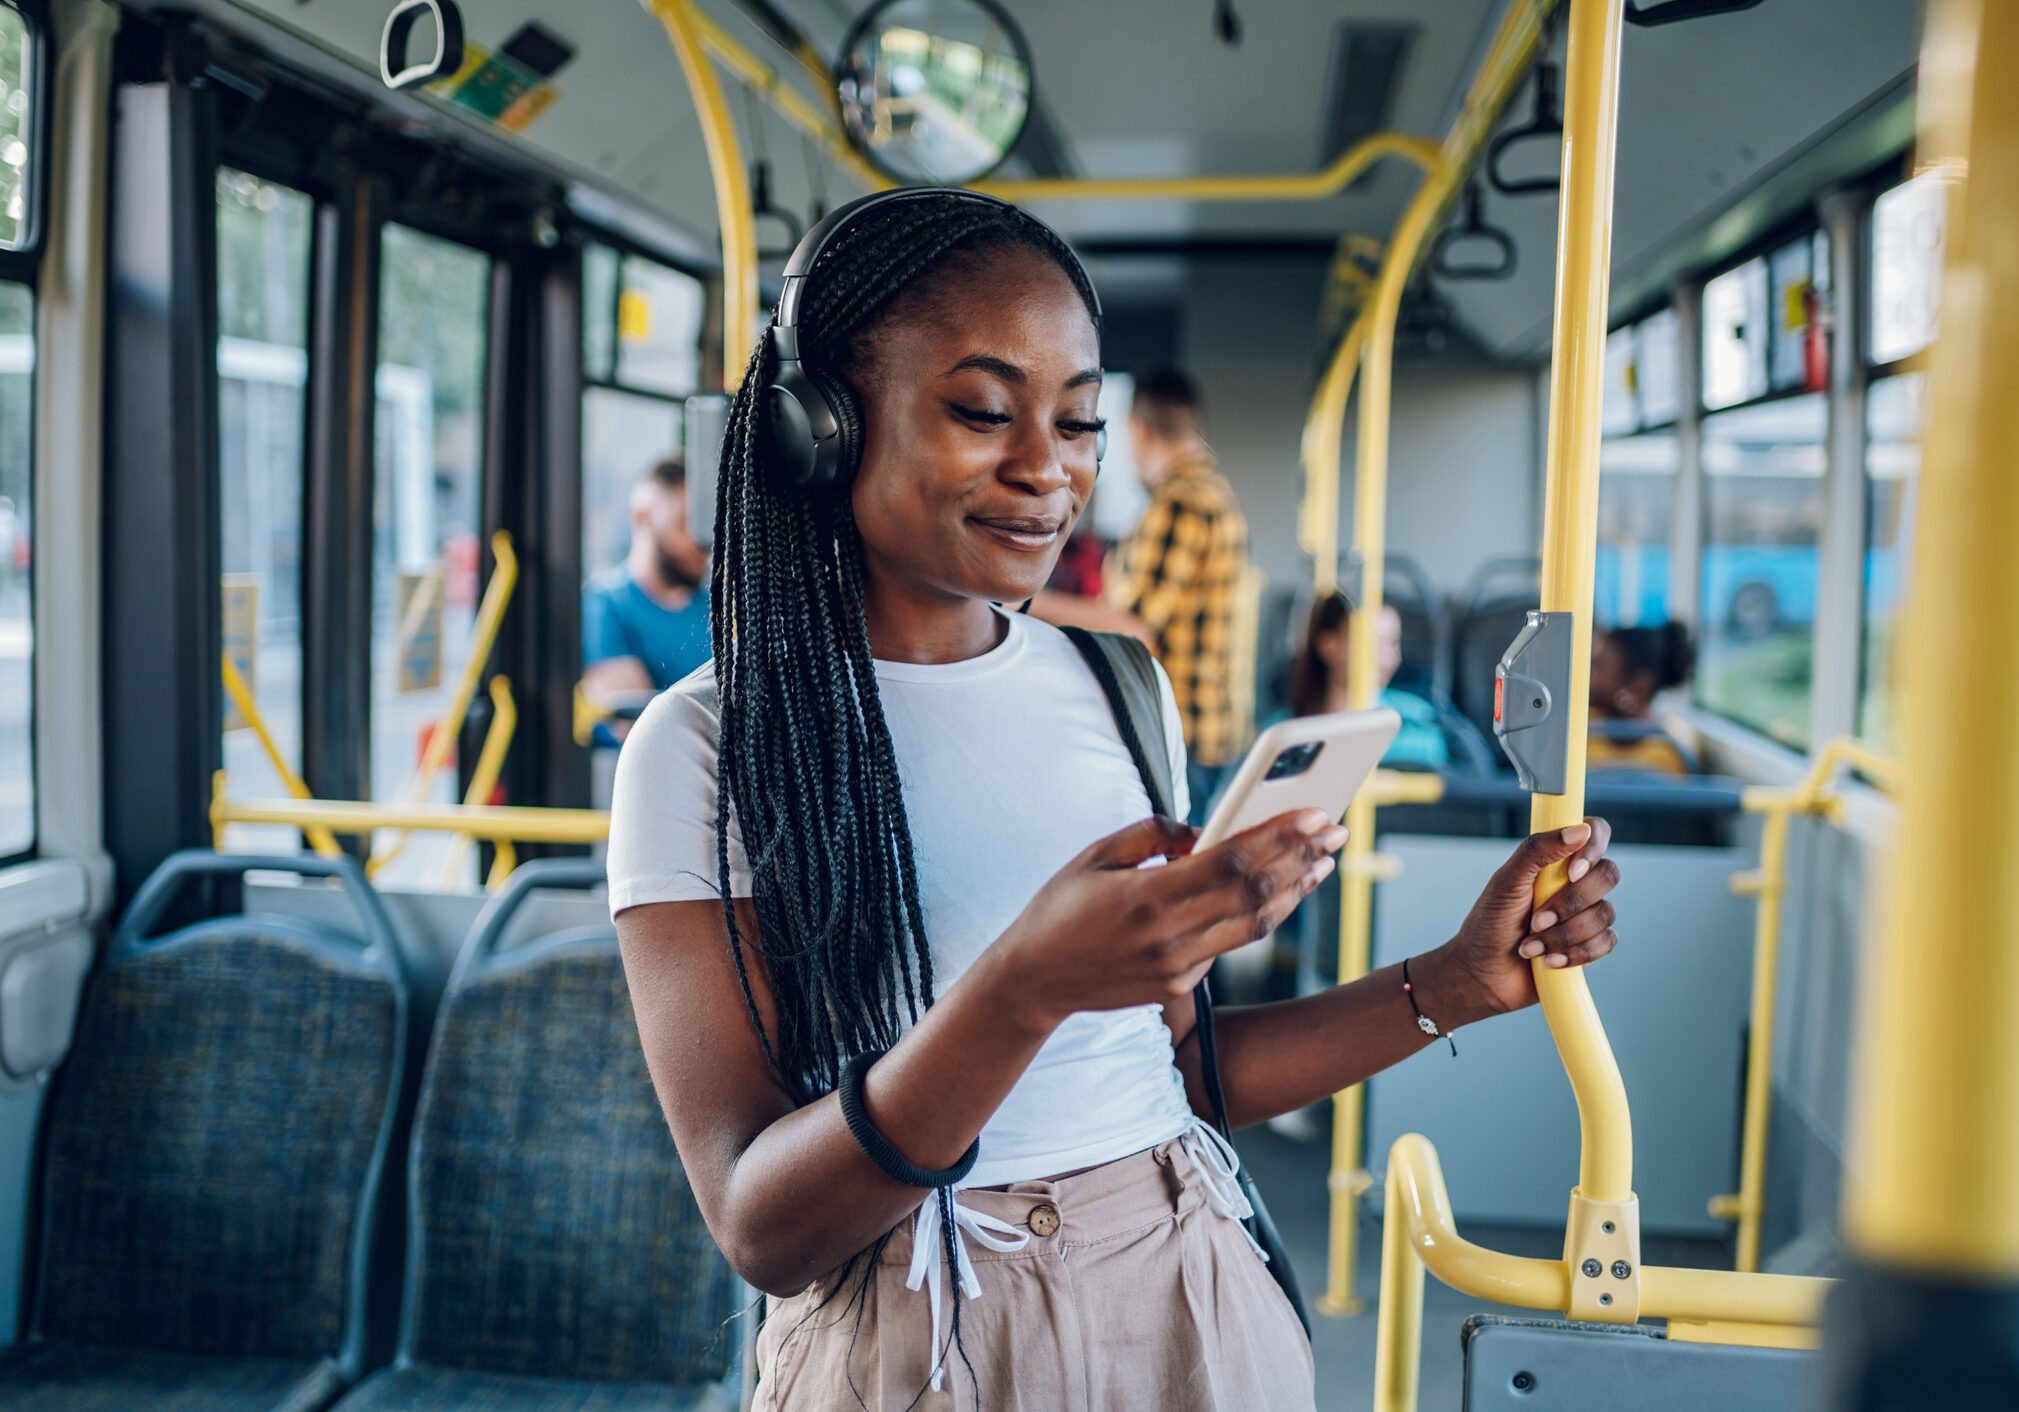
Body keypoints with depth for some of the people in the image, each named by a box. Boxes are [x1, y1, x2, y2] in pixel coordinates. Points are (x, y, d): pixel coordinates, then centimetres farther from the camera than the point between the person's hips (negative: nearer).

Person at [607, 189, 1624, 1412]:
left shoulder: (1119, 691, 2)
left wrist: (1461, 983, -2)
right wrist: (1028, 986, -32)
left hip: (1198, 1311, 5)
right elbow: (763, 1230, -19)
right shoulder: (710, 747, -13)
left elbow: (1177, 1065, 8)